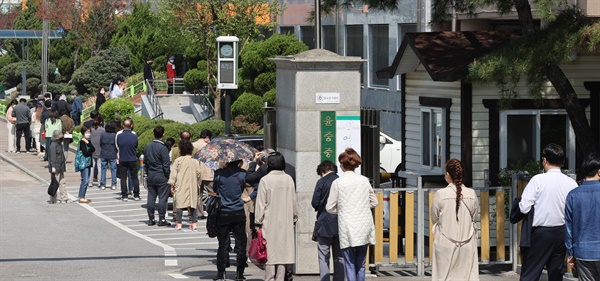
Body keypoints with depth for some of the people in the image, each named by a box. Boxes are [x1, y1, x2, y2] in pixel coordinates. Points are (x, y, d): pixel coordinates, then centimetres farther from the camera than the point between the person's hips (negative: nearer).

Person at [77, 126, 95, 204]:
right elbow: (85, 153, -18)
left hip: (89, 162, 9)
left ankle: (82, 197, 13)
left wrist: (89, 143, -14)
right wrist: (91, 153, -1)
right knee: (85, 181, -11)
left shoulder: (88, 141, 16)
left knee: (86, 181, 9)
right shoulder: (82, 142, -10)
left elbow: (93, 149, 1)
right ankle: (81, 198, -10)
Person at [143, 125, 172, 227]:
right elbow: (166, 164, -13)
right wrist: (168, 176, -4)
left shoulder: (147, 147, 7)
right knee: (162, 198, -2)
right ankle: (162, 219, -3)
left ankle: (151, 219, 11)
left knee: (151, 198, 8)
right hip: (161, 176, -6)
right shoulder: (162, 148, -14)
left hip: (150, 176, 6)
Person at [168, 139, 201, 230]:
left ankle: (179, 223, -1)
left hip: (181, 186, -2)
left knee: (180, 203, 1)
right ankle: (194, 223, 4)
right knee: (192, 204, 7)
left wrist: (172, 185, 3)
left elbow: (174, 173, -3)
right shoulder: (195, 161, 1)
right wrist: (198, 184, 22)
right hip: (192, 187, 2)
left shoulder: (178, 160, -5)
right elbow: (199, 174, 7)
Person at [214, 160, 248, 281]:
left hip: (223, 214, 0)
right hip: (239, 214, 0)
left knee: (223, 244, 7)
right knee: (241, 243, 8)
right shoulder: (242, 174, -5)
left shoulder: (219, 173, -5)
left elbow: (214, 189, 8)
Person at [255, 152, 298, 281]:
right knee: (283, 250, 6)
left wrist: (258, 221, 0)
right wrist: (294, 218, 21)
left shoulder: (265, 180, -10)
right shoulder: (289, 179, 1)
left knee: (269, 252, 1)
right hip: (286, 222, 3)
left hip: (269, 222, -3)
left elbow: (261, 203, -7)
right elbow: (294, 202, 9)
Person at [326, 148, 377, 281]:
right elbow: (374, 202, 12)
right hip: (364, 228, 3)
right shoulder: (364, 180, 3)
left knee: (350, 265, -1)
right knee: (361, 264, 11)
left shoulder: (337, 183, -6)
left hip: (347, 228, -3)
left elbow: (330, 207, -2)